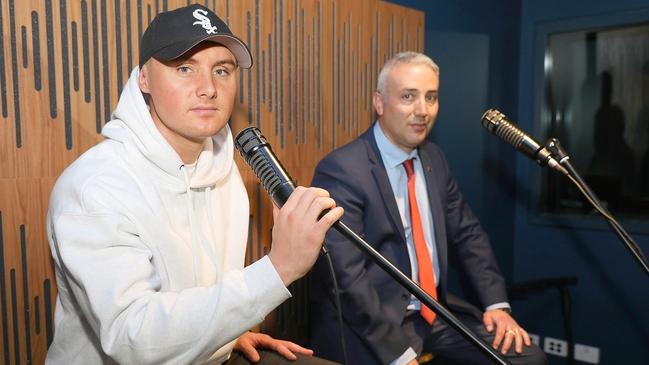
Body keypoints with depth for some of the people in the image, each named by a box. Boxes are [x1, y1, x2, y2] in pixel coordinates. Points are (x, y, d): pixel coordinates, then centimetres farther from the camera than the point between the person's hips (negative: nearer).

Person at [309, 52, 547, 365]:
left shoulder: (433, 157, 6)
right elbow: (346, 278, -22)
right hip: (372, 325, -6)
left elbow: (467, 233, 12)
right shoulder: (341, 170, -18)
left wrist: (496, 303, 0)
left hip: (437, 310, 6)